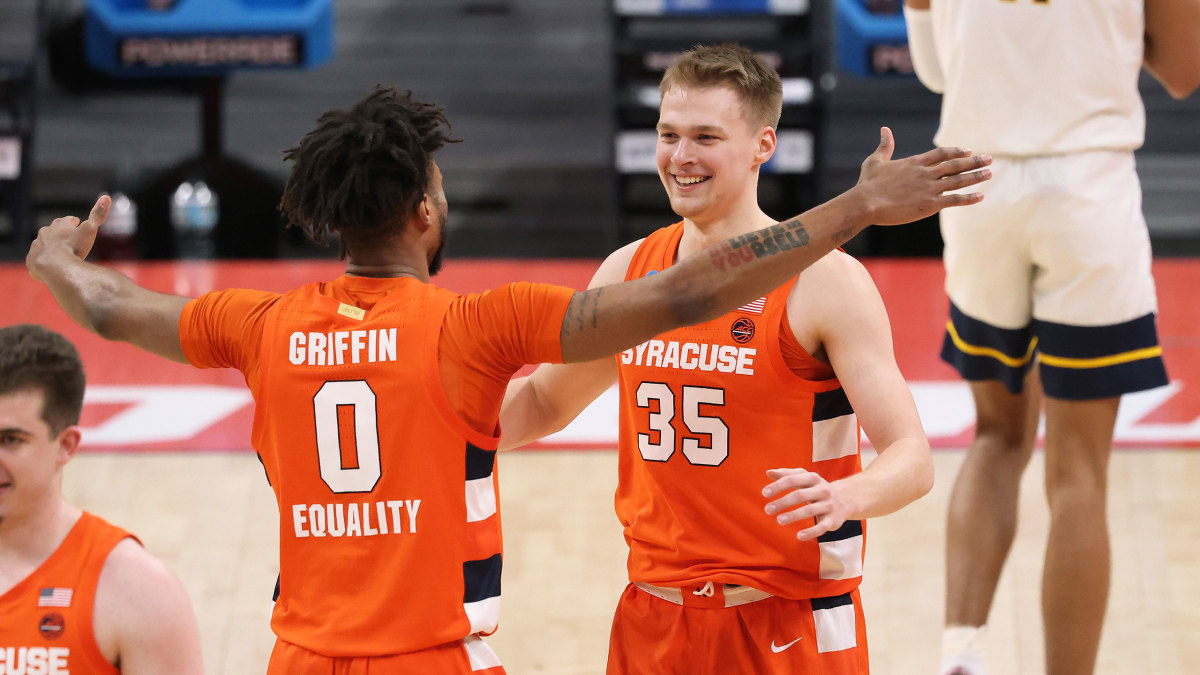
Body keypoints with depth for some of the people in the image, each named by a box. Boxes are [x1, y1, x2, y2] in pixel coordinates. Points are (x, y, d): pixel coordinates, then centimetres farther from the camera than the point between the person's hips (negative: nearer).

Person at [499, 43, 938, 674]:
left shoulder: (824, 281, -11)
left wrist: (842, 498, -37)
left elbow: (911, 458, -16)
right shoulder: (629, 272, 5)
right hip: (652, 621, 5)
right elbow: (543, 400, 22)